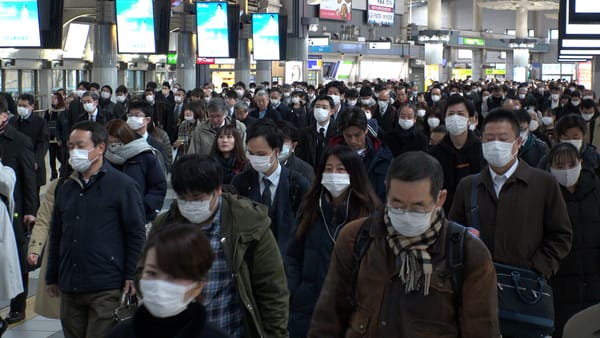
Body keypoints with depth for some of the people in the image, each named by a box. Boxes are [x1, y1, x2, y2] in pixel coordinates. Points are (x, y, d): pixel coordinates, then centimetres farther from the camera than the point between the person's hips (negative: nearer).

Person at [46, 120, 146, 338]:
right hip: (70, 288, 6)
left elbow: (136, 234, -5)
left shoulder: (122, 185, -4)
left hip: (106, 289, -6)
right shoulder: (66, 188, 15)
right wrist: (52, 277, 19)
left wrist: (132, 276, -9)